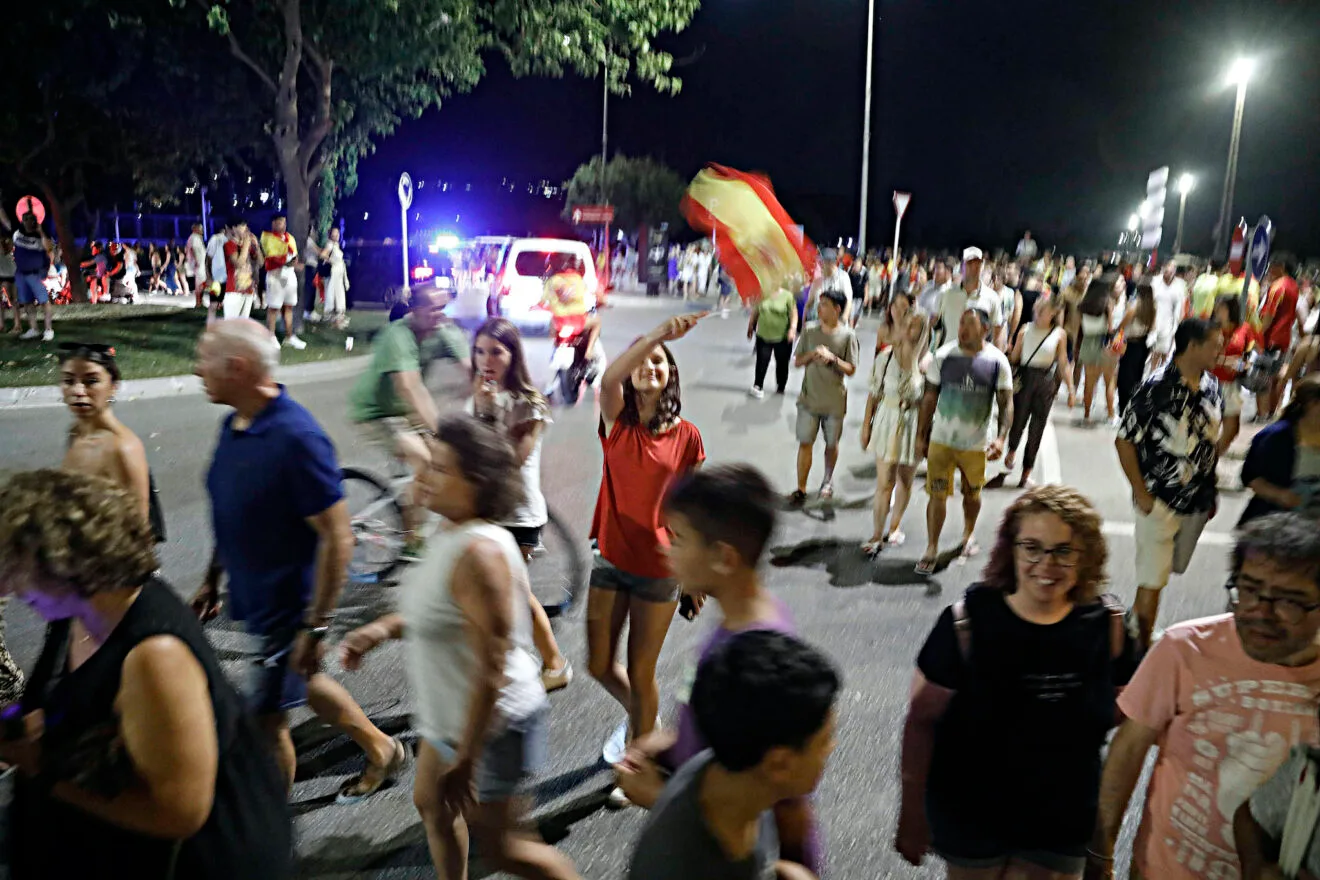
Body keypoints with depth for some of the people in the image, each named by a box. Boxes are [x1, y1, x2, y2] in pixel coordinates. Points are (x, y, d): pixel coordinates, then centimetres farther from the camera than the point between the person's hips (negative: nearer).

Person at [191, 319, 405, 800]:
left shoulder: (295, 437, -27)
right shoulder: (235, 424, 0)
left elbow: (336, 538, -25)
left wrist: (316, 626, -23)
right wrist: (212, 580, 18)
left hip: (288, 607, -9)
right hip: (256, 597, 9)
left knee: (267, 722, 7)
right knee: (302, 681, 26)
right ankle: (380, 749, 47)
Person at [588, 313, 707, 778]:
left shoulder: (687, 436, -7)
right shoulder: (617, 421, -5)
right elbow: (609, 378, -28)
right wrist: (661, 331, -39)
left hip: (658, 569, -2)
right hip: (611, 560, 2)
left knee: (641, 674, 10)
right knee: (599, 666, 15)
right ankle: (639, 718, 46)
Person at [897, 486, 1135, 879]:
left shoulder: (1106, 625, -13)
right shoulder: (966, 623, -21)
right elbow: (921, 721, -13)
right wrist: (912, 814, -8)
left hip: (1063, 828, 2)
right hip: (970, 822, -2)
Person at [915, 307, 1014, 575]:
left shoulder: (997, 362, -8)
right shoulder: (943, 356, -6)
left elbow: (1006, 403, -4)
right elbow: (930, 397, 1)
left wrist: (1001, 437, -18)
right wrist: (921, 436, 1)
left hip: (976, 444, 1)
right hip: (940, 440, 0)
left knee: (972, 494, 17)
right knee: (937, 495, -3)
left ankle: (968, 535, 43)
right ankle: (931, 550, 6)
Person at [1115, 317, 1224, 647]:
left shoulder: (1213, 388, 2)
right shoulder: (1157, 388, -17)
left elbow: (1213, 440, 13)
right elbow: (1124, 441, -13)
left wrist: (1212, 489, 12)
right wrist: (1141, 494, -14)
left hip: (1198, 502, 6)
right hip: (1160, 502, -6)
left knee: (1170, 569, 18)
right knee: (1152, 579, 0)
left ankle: (1136, 619, 37)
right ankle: (1143, 648, 13)